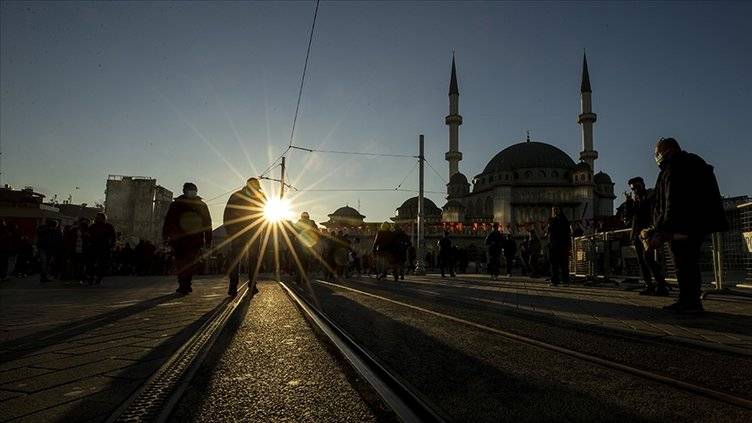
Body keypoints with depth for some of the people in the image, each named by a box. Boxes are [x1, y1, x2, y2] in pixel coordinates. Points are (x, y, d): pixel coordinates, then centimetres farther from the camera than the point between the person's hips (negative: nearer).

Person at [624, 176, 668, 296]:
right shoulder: (632, 199, 18)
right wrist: (628, 201, 0)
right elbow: (627, 217, 9)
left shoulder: (652, 194, 4)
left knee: (647, 258, -18)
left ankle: (662, 286, -16)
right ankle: (649, 286, 6)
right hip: (636, 234, 6)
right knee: (641, 260, 3)